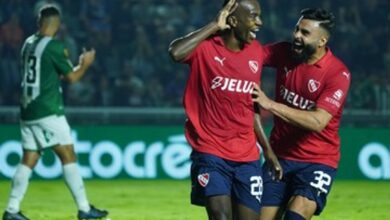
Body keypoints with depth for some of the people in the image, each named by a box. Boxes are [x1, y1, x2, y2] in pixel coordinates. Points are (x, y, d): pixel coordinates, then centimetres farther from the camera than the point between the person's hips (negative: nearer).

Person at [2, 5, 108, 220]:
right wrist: (85, 63, 12)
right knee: (68, 155, -2)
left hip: (27, 111, 7)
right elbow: (72, 76, -4)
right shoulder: (53, 46, -11)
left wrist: (61, 60, 26)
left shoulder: (28, 44, 11)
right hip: (48, 111, -7)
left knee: (28, 160, 8)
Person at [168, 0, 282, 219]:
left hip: (248, 157, 6)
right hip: (210, 153, -5)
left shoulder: (255, 51, 9)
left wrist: (268, 150, 17)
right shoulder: (206, 46, -9)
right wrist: (214, 26, -22)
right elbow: (175, 52, -32)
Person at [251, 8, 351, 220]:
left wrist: (270, 104, -28)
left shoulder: (338, 74, -16)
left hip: (317, 161, -5)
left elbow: (317, 122, -25)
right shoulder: (284, 53, -1)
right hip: (280, 156, 5)